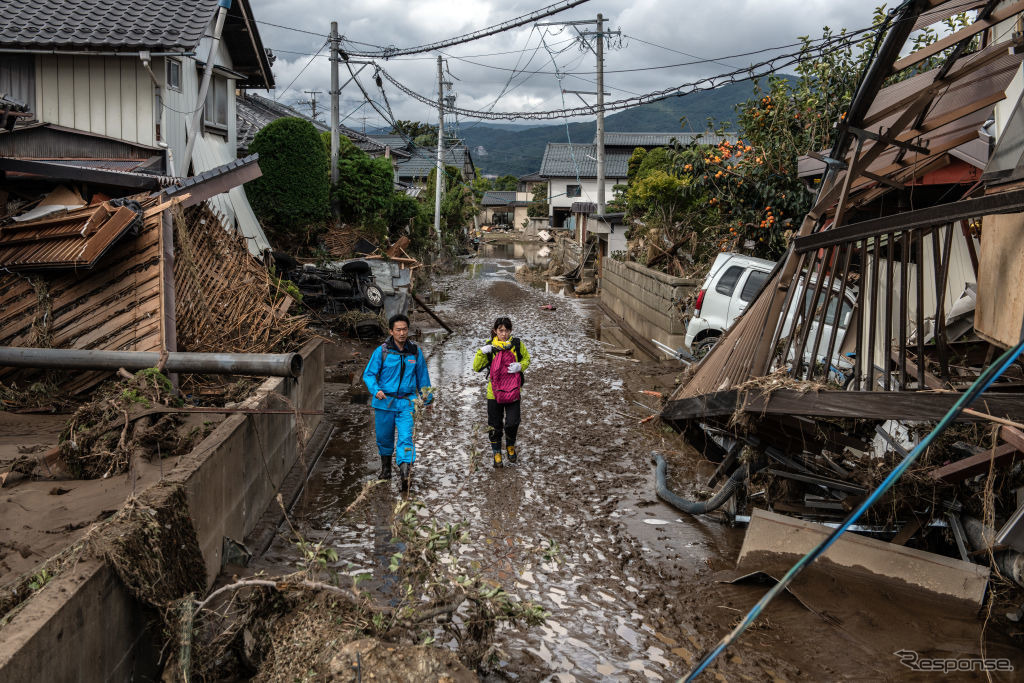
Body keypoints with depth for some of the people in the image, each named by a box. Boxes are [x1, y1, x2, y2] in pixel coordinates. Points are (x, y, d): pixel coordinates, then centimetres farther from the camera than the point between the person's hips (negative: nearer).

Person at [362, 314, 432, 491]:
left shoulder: (415, 352, 3)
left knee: (406, 437, -14)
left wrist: (427, 398, 20)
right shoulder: (381, 351, -5)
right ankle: (386, 468, 37)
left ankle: (405, 473, -20)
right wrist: (375, 390, -21)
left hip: (406, 403, 0)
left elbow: (423, 376, 15)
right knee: (384, 437, 14)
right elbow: (368, 374, -3)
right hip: (384, 402, 0)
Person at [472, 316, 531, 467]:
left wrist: (519, 366, -9)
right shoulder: (490, 347, -4)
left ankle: (510, 446, 24)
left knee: (512, 423, -7)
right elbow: (477, 367, -5)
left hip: (513, 391, 0)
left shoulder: (517, 344, -3)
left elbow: (527, 359, 12)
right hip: (494, 391, 0)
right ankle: (496, 452, 29)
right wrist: (482, 352, -20)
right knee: (495, 425, 8)